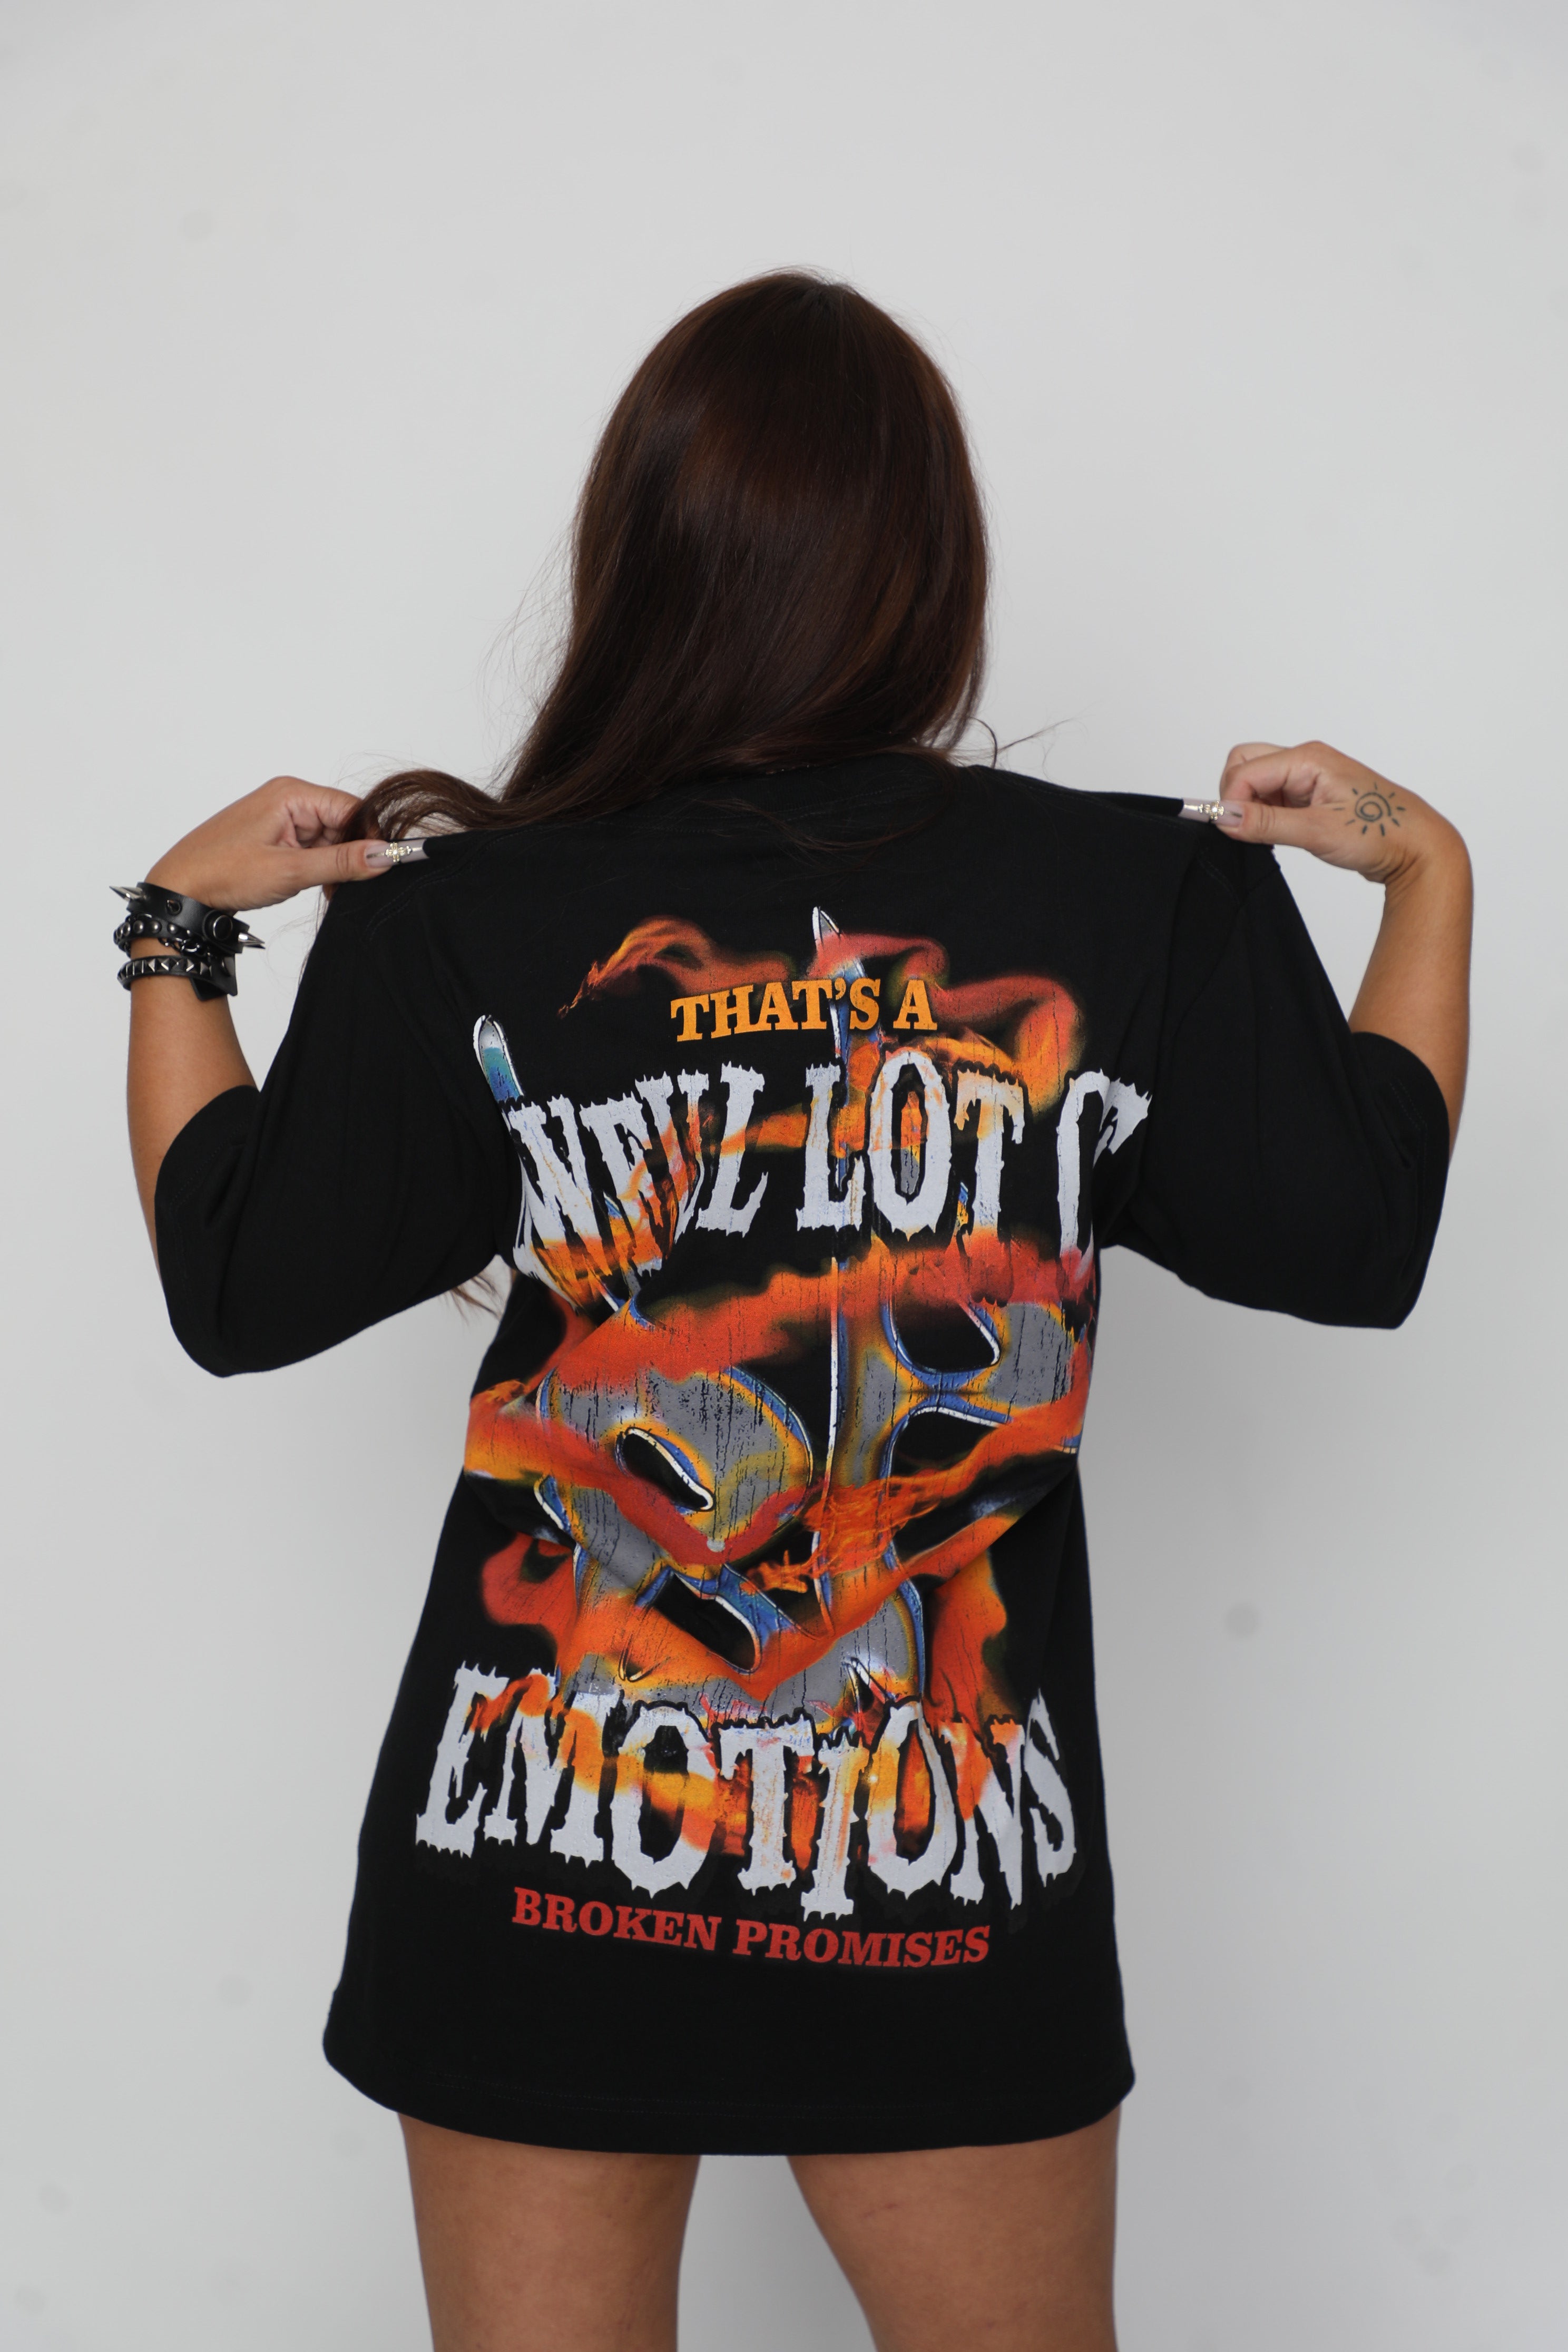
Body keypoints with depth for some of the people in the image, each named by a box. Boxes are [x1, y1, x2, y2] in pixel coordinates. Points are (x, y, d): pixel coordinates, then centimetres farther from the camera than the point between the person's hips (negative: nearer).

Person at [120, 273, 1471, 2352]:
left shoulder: (459, 917, -10)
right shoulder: (1148, 903, -8)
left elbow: (235, 1286, 0)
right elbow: (1360, 1236, 3)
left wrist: (180, 928, 12)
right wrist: (1431, 872, 15)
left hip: (537, 1872, 0)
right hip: (959, 1882, 1)